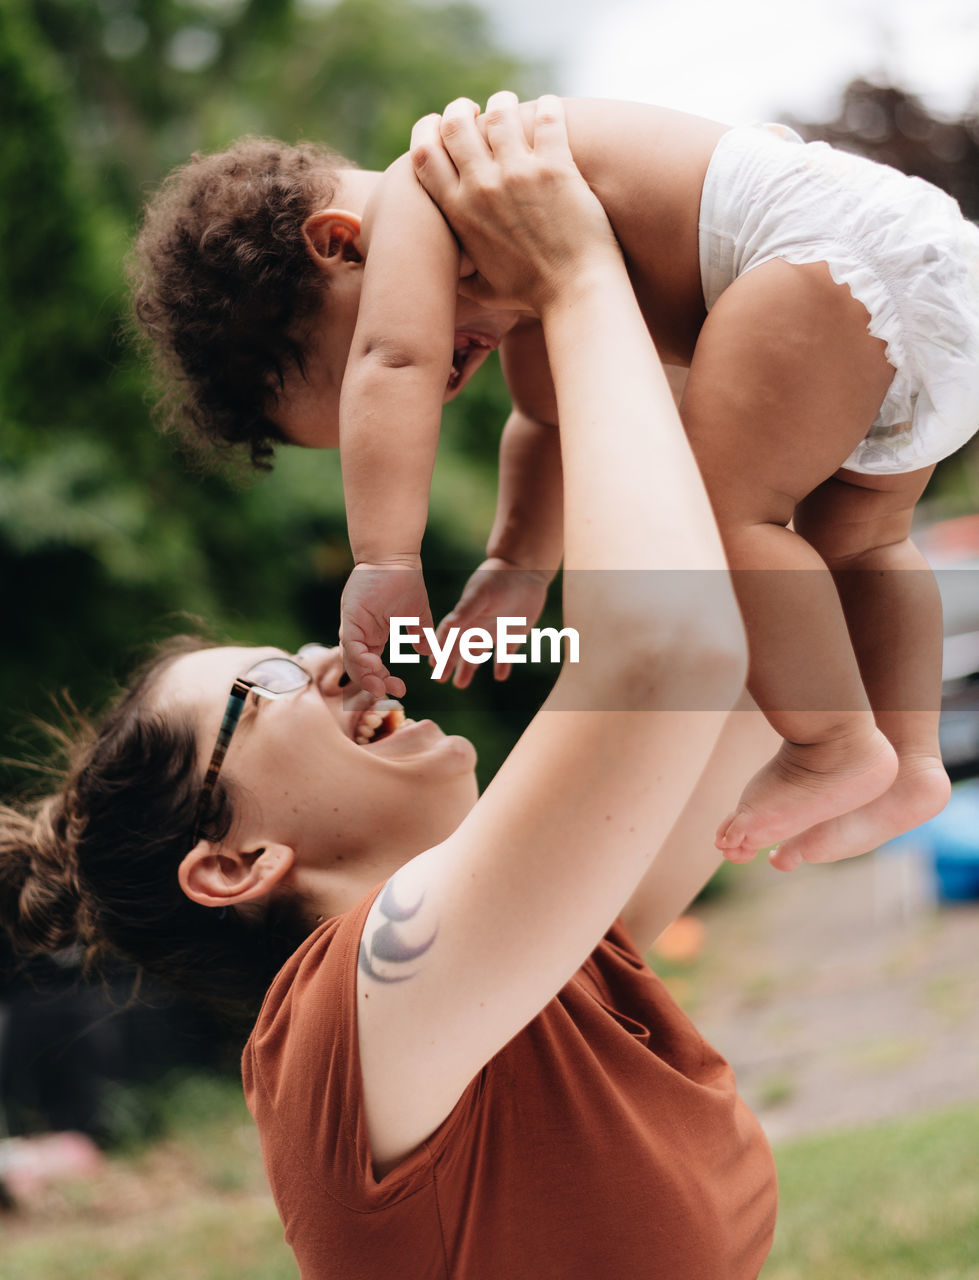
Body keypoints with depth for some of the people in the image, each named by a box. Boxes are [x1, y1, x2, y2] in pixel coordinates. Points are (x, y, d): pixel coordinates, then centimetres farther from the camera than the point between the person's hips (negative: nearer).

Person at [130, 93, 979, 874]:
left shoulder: (417, 197, -5)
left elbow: (392, 362, -22)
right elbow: (552, 418, 30)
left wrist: (384, 561, -27)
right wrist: (520, 566, 17)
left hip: (836, 243, -11)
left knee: (727, 510, -10)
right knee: (850, 538, 23)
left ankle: (835, 747, -1)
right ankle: (909, 765, 23)